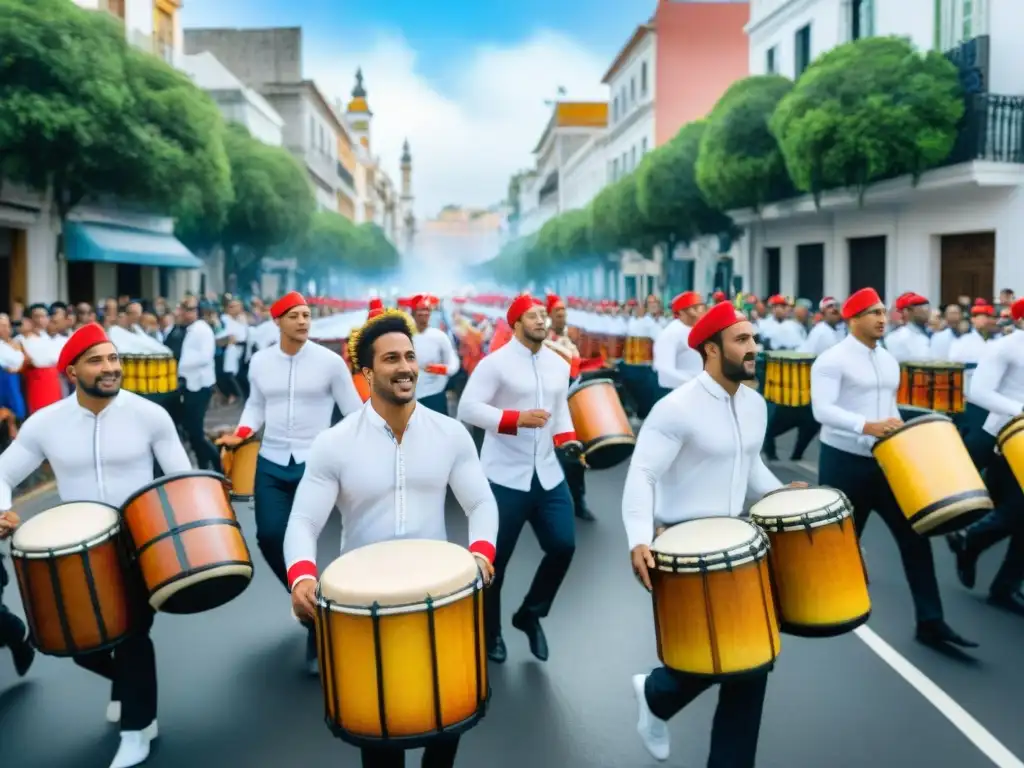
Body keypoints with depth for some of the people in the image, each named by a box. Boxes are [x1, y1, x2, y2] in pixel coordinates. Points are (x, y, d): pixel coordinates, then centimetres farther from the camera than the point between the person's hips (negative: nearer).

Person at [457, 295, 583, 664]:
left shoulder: (559, 364, 10)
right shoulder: (495, 363, -11)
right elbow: (467, 408, -17)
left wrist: (566, 438, 4)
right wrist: (517, 418, -25)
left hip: (548, 474, 6)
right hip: (504, 477, -5)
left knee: (563, 546, 3)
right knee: (496, 558, 4)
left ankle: (530, 614, 26)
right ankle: (491, 633, 26)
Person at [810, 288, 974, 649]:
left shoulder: (889, 361, 13)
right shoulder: (832, 360, -12)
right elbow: (822, 410, -23)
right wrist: (867, 426, -34)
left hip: (885, 461, 7)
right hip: (844, 461, -6)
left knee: (914, 535, 2)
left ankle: (930, 621, 9)